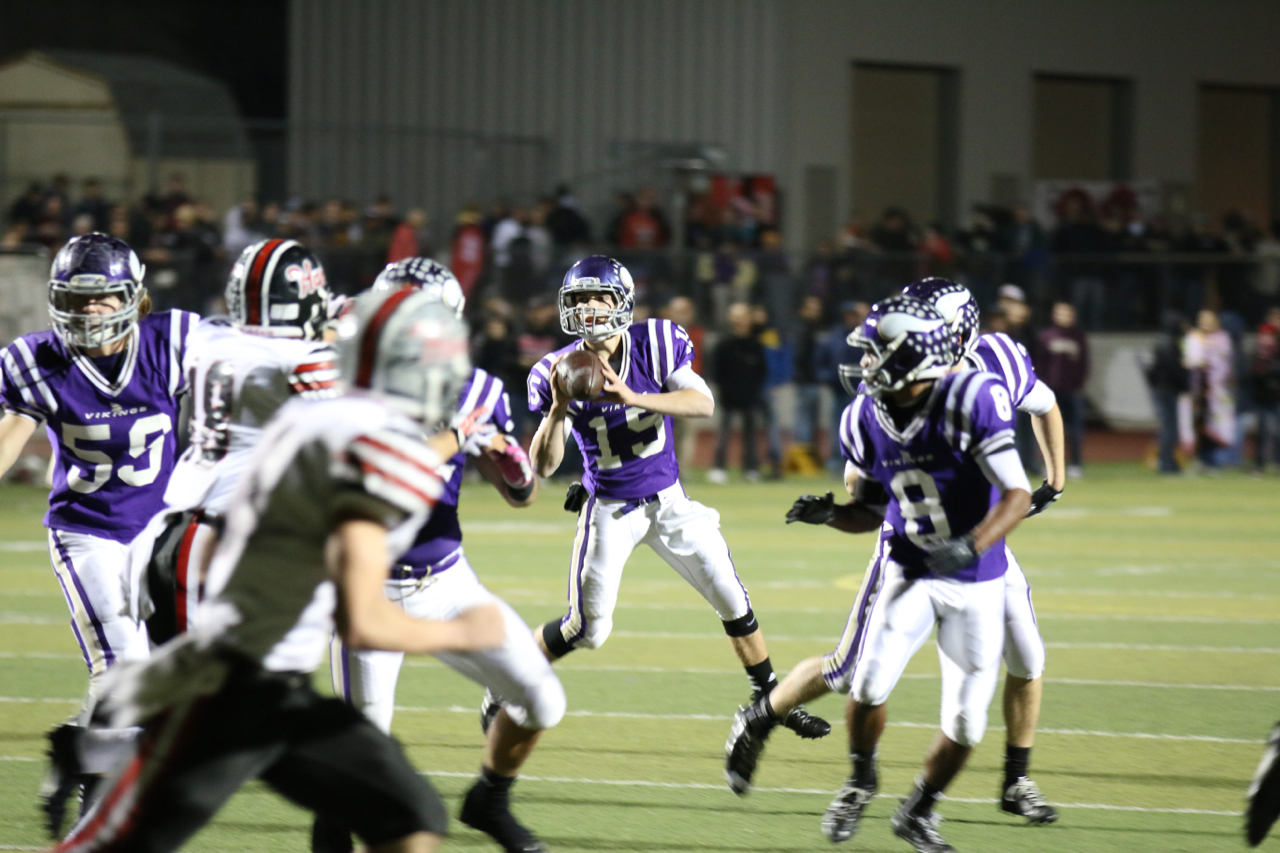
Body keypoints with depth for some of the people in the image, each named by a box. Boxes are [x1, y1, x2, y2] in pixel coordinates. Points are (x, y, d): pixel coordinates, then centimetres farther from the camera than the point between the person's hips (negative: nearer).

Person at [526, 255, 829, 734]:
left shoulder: (655, 345, -12)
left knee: (733, 601, 2)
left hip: (669, 501, 2)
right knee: (587, 630, -3)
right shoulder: (559, 373, -14)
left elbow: (703, 404, -25)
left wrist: (632, 397, -36)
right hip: (609, 510, -2)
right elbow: (544, 466, -16)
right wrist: (558, 409, -33)